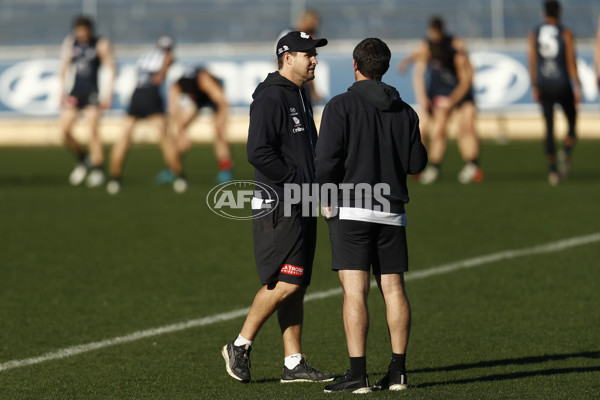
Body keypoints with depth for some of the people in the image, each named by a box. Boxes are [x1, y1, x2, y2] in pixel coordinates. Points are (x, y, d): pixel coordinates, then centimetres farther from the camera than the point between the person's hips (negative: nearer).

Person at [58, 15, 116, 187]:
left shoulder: (101, 44, -5)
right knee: (64, 129, -5)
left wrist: (108, 94, -10)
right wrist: (62, 91, 7)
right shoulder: (70, 43, 7)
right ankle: (83, 159, 17)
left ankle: (98, 169, -7)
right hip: (75, 91, 4)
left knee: (93, 129, -14)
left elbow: (111, 70, -4)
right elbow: (64, 68, 15)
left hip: (92, 92, -4)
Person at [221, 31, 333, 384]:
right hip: (279, 207, -10)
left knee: (297, 286, 8)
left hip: (302, 206, 10)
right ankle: (240, 346, 0)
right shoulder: (271, 97, -13)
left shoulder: (299, 97, 18)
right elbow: (258, 152, -23)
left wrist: (316, 182, 11)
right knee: (283, 283, -12)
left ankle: (294, 364, 10)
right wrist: (299, 181, -17)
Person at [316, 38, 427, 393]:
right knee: (393, 288, 8)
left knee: (355, 291, -7)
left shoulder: (341, 106, -6)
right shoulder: (404, 111, 7)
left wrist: (326, 197, 1)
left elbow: (326, 159, -14)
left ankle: (358, 373, -11)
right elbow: (417, 163, 7)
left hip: (350, 209, -4)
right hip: (391, 212, 4)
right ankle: (398, 371, 8)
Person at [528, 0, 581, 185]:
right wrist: (577, 87, -8)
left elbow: (532, 62, 2)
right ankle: (566, 152, -12)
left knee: (549, 128, 7)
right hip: (562, 85, -3)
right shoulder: (566, 33, -6)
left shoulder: (534, 33, 3)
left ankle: (552, 169, 2)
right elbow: (571, 61, -10)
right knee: (572, 121, 14)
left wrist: (535, 87, 8)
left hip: (544, 86, 3)